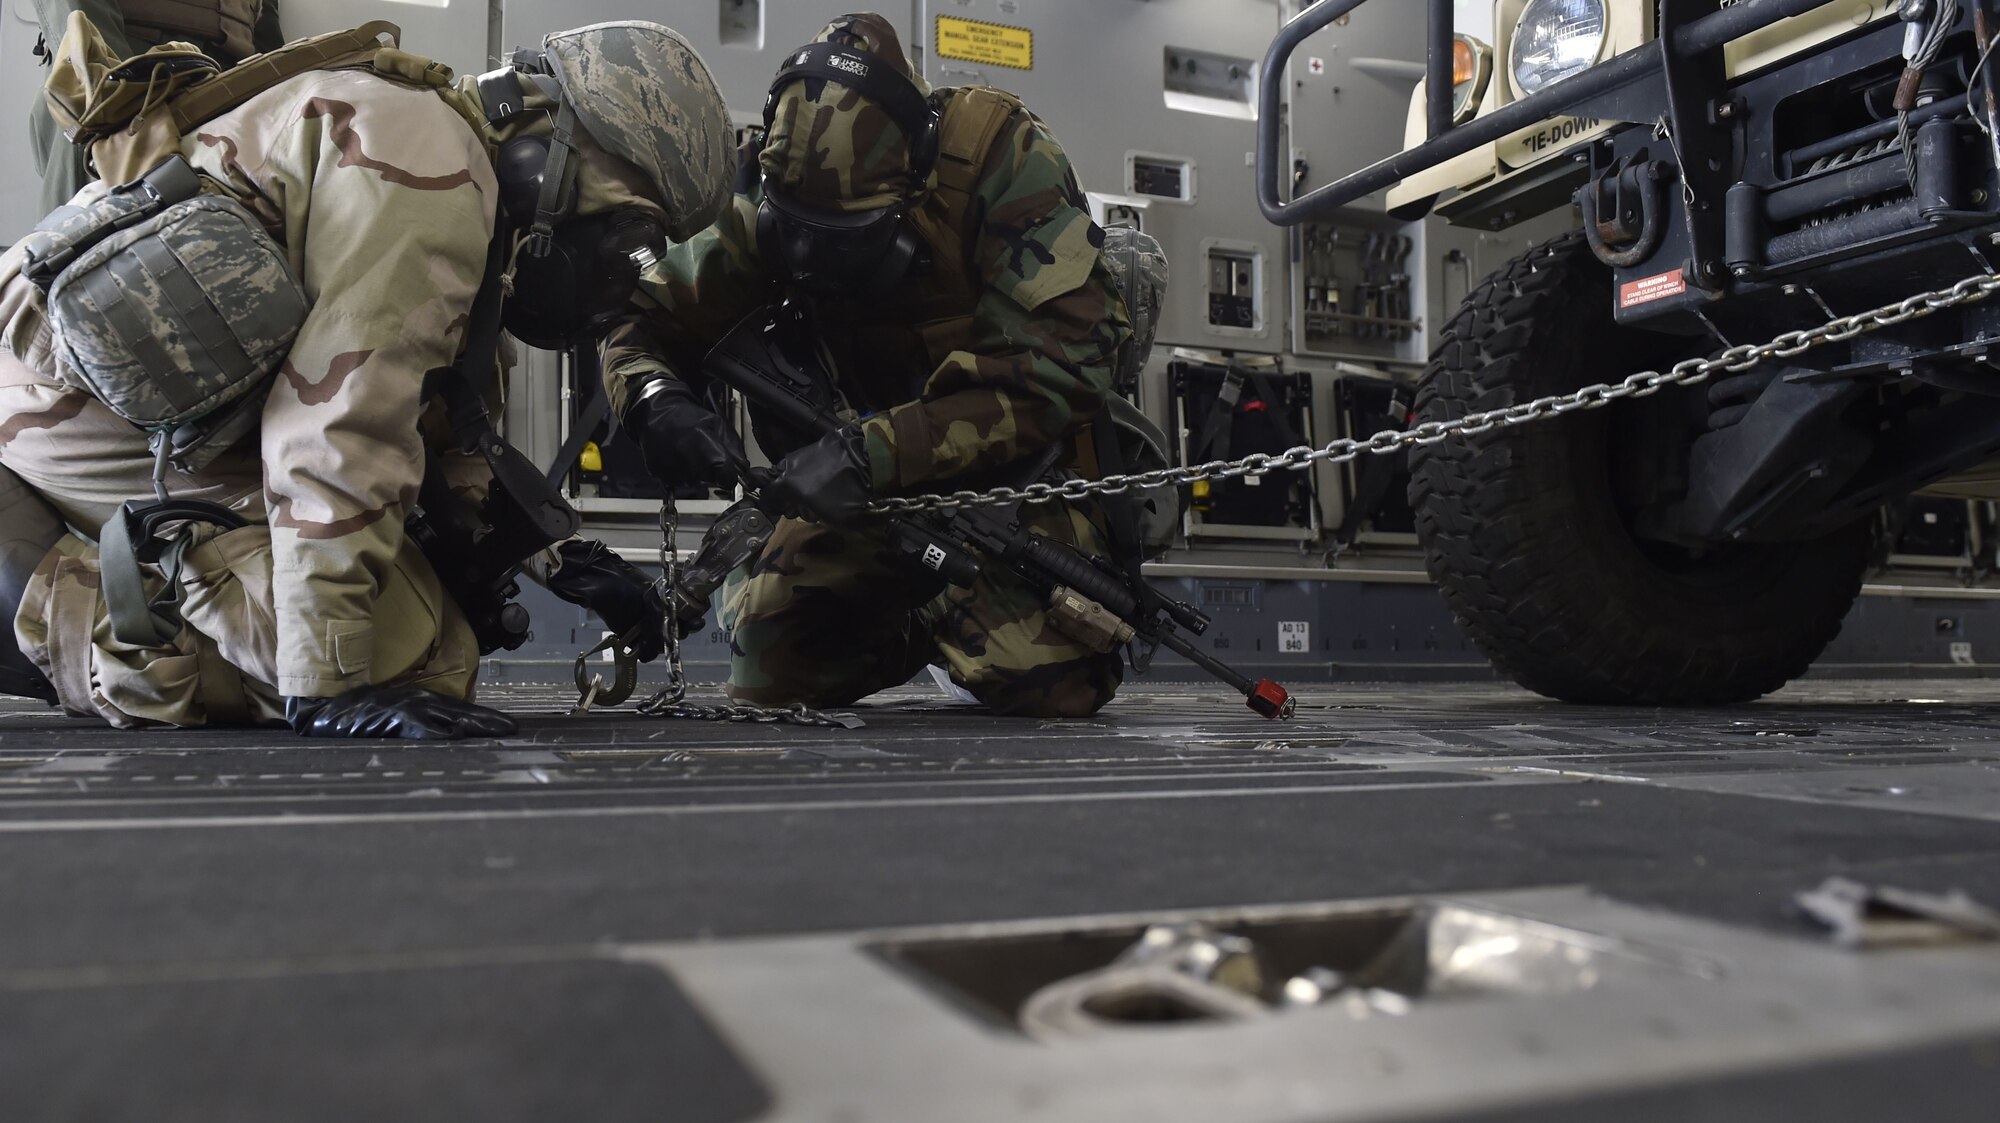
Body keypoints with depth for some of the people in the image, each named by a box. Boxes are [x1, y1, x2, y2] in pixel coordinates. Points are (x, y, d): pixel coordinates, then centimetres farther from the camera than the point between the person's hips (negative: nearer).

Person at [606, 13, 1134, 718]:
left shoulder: (998, 153, -26)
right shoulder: (777, 197, -11)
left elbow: (1061, 363, -33)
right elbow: (649, 320, -3)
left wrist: (875, 455, -39)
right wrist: (656, 401, -28)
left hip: (1025, 453, -4)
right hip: (894, 468, 5)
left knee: (1044, 681, -24)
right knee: (769, 655, -6)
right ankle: (910, 621, 22)